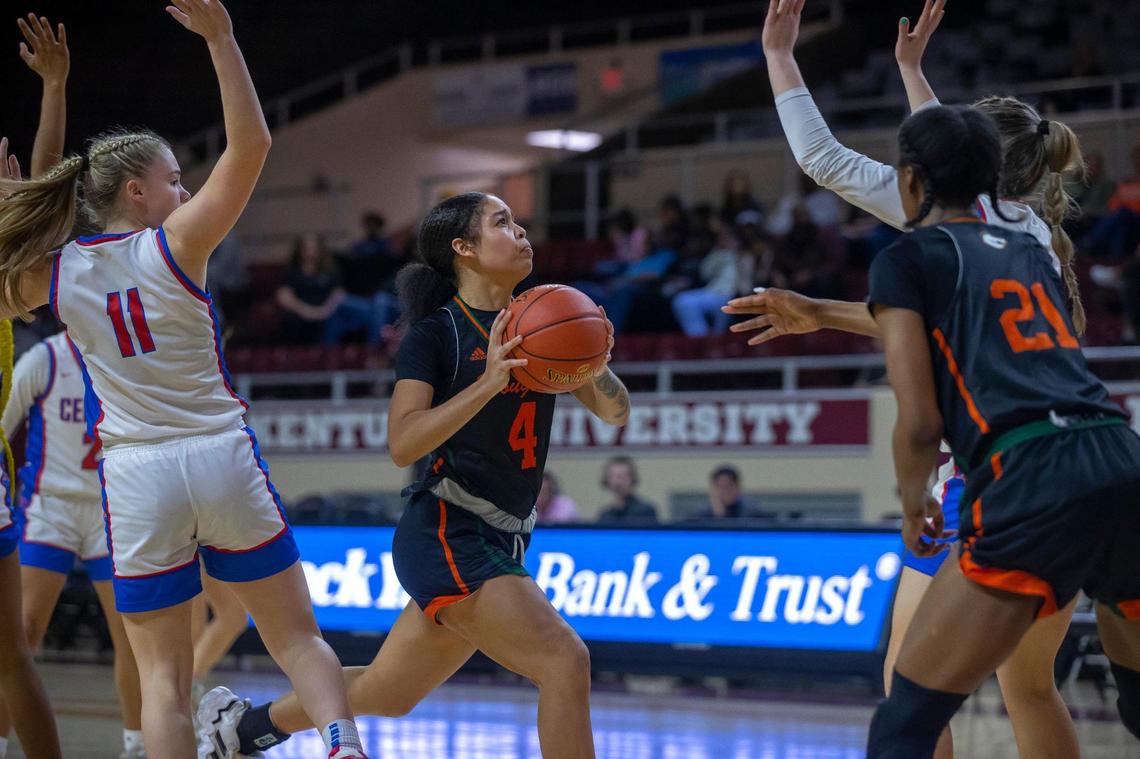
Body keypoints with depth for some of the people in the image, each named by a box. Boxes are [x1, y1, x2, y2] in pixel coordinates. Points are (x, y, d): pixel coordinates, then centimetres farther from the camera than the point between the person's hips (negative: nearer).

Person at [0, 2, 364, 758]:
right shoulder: (174, 244, -6)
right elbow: (251, 143, -10)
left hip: (137, 476, 1)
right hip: (222, 458, -1)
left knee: (164, 679, 5)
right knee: (297, 638, 11)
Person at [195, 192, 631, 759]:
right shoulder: (436, 333, -8)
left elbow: (616, 414, 9)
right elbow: (402, 445, -19)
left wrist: (595, 366, -13)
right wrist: (488, 382, -29)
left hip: (500, 542, 7)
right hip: (445, 535, -7)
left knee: (386, 695, 18)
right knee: (564, 660, -23)